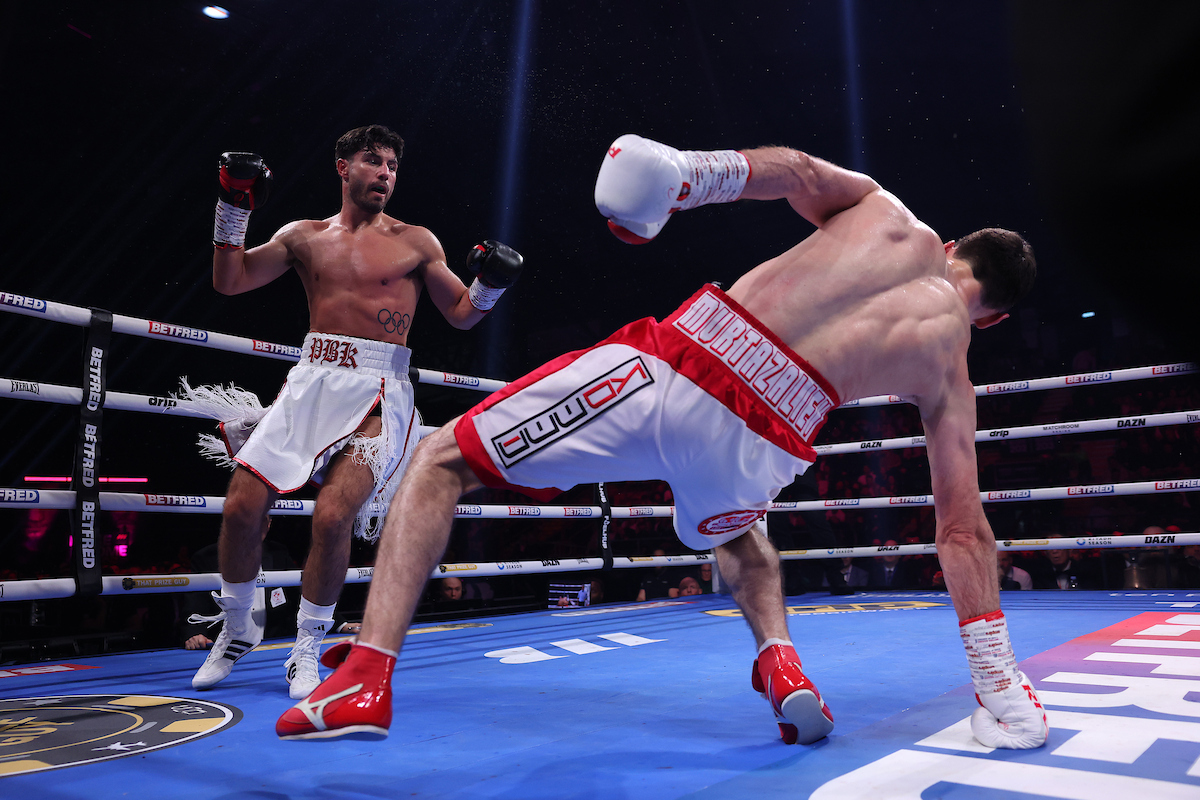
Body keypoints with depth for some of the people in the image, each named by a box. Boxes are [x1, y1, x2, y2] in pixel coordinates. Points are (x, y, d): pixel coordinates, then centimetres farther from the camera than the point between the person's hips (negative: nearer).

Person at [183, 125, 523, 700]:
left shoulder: (415, 242, 8)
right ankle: (236, 630, 23)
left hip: (377, 393, -3)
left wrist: (491, 282, -11)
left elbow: (461, 315, 8)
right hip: (310, 382, 3)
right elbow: (230, 282, 11)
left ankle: (307, 651, 5)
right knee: (241, 507, -4)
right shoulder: (305, 236, 15)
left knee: (332, 515, -19)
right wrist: (233, 208, 3)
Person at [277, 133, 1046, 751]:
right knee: (736, 531, 43)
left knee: (439, 460, 15)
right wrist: (998, 679, 22)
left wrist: (696, 169, -4)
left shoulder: (889, 210, 23)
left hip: (669, 371, -2)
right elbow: (964, 529, 17)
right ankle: (781, 656, 18)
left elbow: (798, 172, 2)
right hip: (760, 452, 3)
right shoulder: (951, 380, 21)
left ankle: (367, 675, 1)